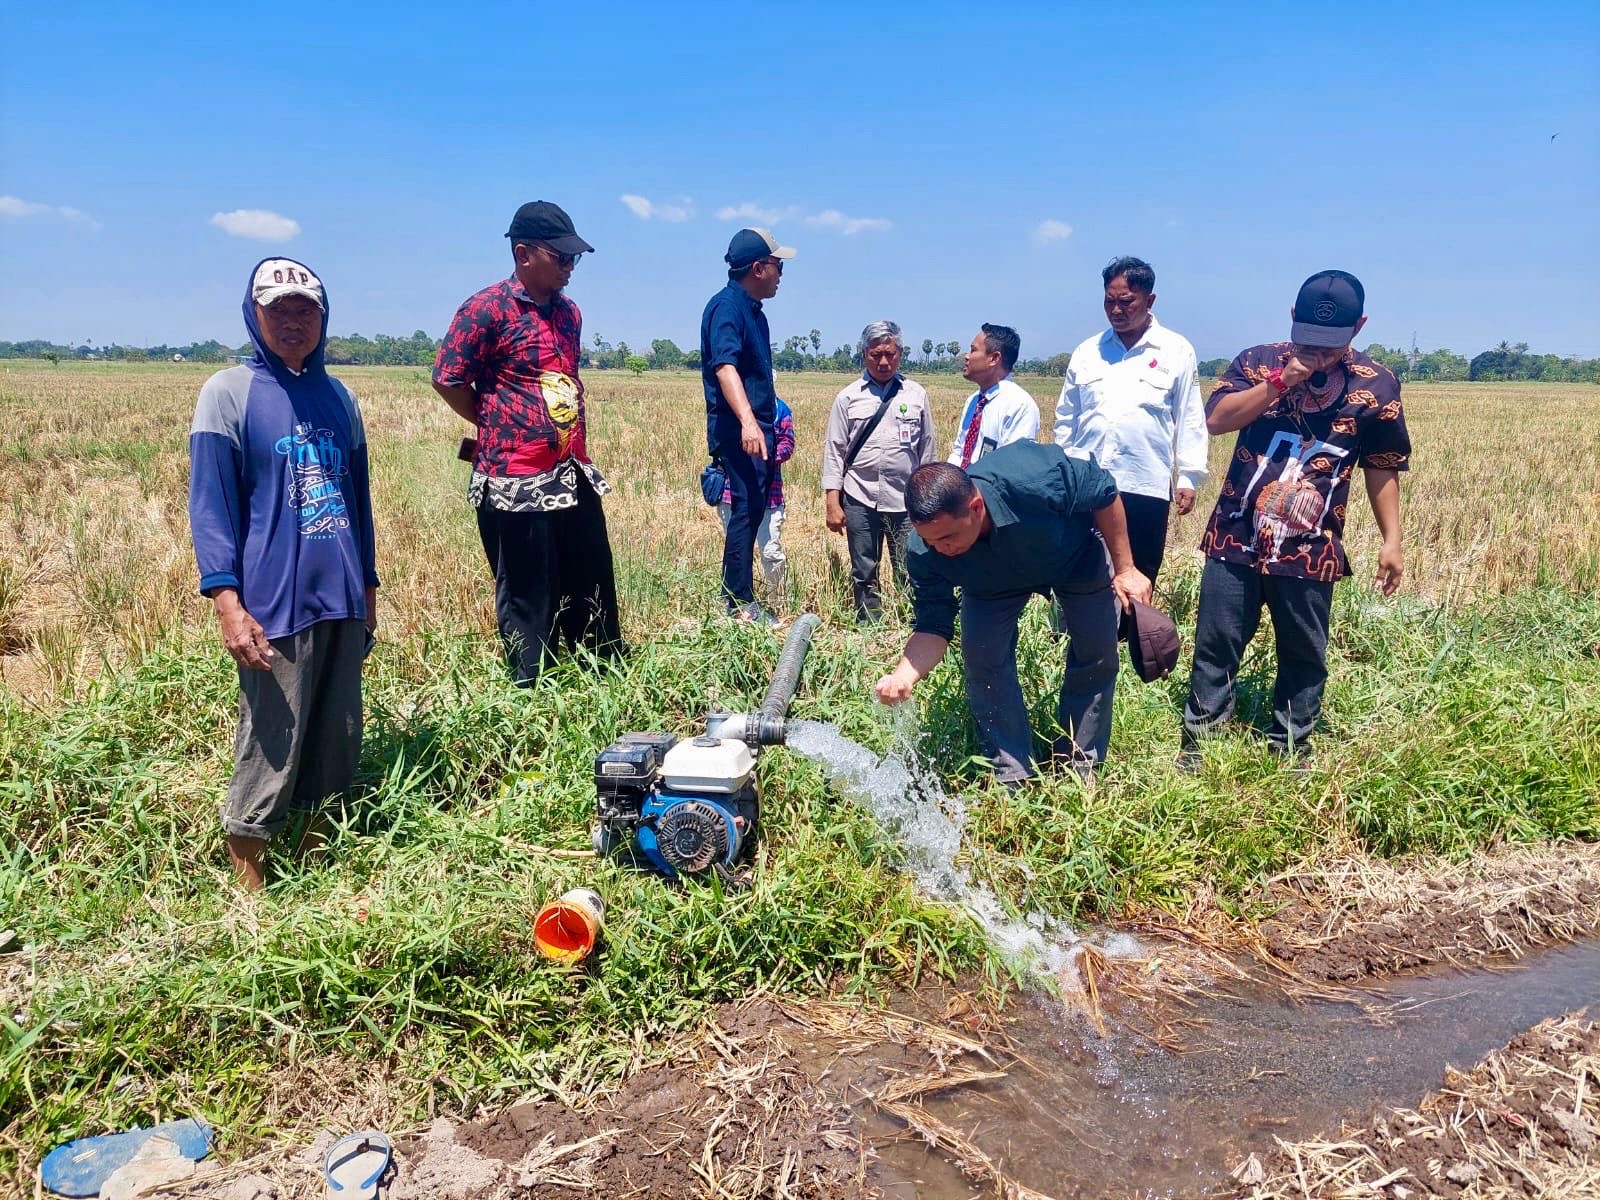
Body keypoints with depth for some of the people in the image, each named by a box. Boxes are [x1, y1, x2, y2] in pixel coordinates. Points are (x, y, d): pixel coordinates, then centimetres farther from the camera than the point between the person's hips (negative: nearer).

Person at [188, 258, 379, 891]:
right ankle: (250, 895, 15)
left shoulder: (338, 397, 12)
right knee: (269, 756, 0)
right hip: (275, 607, -5)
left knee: (336, 749, 12)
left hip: (343, 603, 5)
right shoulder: (229, 392, -2)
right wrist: (226, 599, -17)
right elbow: (210, 502, -7)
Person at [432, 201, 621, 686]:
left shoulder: (568, 312, 12)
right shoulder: (487, 309, -11)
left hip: (576, 475, 7)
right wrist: (498, 427, 2)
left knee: (594, 588, 13)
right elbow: (448, 379, -7)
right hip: (517, 481, -7)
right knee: (527, 595, 4)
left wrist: (570, 436, 14)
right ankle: (531, 689, 18)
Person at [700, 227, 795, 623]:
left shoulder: (753, 310, 18)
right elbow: (724, 367, -26)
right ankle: (739, 603, -7)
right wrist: (747, 421, -38)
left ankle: (739, 596, 18)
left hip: (759, 426, 10)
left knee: (754, 509, 11)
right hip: (737, 428, -10)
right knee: (746, 508, -11)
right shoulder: (726, 306, -12)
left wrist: (771, 422, 27)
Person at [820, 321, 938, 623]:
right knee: (864, 574, 8)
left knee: (910, 575, 0)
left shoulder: (916, 394, 6)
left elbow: (928, 448, 10)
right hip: (860, 499, 1)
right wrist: (833, 502, -1)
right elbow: (834, 450, 5)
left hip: (906, 500, 0)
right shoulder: (848, 397, 5)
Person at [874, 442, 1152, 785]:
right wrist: (904, 675, -48)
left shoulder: (1034, 478, -47)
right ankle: (1012, 776, 3)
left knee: (1098, 656, 2)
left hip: (1077, 556, -1)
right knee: (981, 659, -14)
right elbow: (933, 626, -28)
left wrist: (1125, 569, -21)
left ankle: (1081, 767, 22)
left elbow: (1102, 490, -27)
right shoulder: (924, 553, -36)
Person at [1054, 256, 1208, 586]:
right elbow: (1066, 419, 15)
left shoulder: (1177, 351, 3)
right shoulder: (1086, 351, 10)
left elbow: (1190, 420, 3)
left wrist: (1189, 477, -2)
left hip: (1147, 487, -2)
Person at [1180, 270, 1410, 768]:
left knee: (1304, 656, 11)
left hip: (1310, 549, 0)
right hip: (1237, 538, 0)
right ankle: (1198, 740, 21)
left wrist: (1391, 540, 4)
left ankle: (1291, 750, 26)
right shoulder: (1258, 361, 0)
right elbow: (1215, 419, -14)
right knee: (1216, 645, 8)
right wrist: (1282, 379, -20)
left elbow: (1382, 467, 6)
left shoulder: (1377, 385, 1)